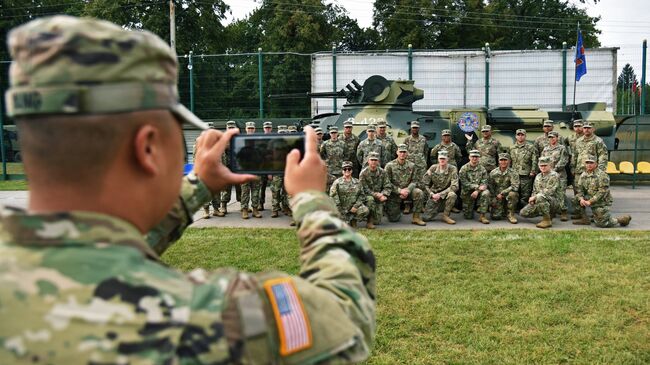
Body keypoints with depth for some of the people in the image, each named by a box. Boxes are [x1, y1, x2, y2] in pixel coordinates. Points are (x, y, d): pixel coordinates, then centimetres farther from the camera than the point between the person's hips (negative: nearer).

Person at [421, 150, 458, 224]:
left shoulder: (452, 169, -11)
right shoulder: (433, 168, -5)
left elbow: (454, 186, -19)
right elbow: (424, 183, -1)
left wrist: (440, 194, -24)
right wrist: (432, 194, -15)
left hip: (445, 194, -1)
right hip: (434, 194, 1)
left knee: (452, 195, -37)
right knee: (426, 218, -12)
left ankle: (445, 216, -16)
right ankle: (437, 208, 22)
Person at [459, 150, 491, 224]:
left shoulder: (482, 169, 1)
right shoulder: (464, 168, -5)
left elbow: (484, 184, -7)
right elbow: (465, 183, -13)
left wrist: (477, 191, -25)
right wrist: (478, 187, -22)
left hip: (478, 192, 1)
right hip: (467, 193, -1)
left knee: (486, 193, -34)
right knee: (468, 216, -5)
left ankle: (482, 216, -27)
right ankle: (469, 210, 35)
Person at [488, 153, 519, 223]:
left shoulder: (513, 173, -10)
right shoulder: (493, 173, 0)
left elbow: (515, 186, -20)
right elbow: (490, 186, 7)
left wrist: (502, 193, -21)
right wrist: (495, 196, -5)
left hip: (508, 197, -2)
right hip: (497, 197, 2)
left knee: (512, 194, -36)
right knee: (495, 216, -16)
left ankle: (511, 215, -16)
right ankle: (503, 211, 23)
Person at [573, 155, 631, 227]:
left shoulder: (601, 175, -17)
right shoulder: (583, 175, 5)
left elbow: (603, 192, -22)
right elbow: (579, 189, 4)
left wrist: (590, 201, -25)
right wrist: (581, 199, -17)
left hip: (602, 203, -7)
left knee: (602, 224, -8)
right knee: (576, 199, -7)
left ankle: (623, 219, 16)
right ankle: (584, 219, 5)